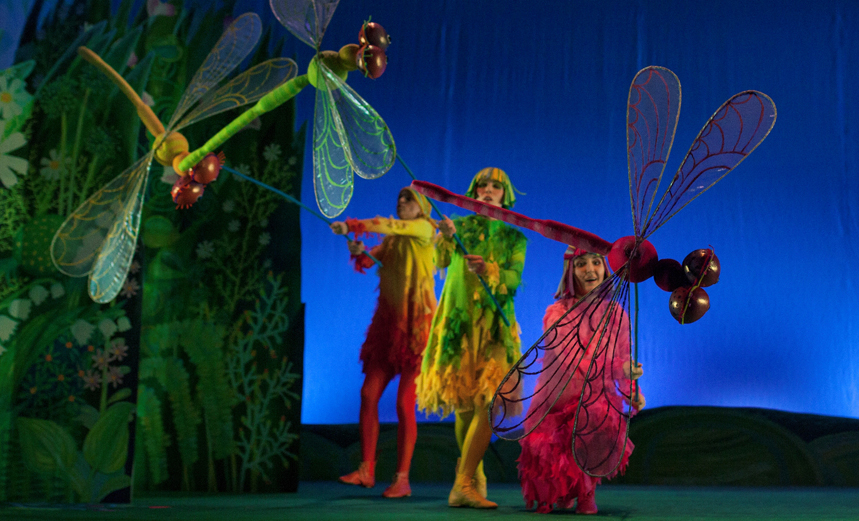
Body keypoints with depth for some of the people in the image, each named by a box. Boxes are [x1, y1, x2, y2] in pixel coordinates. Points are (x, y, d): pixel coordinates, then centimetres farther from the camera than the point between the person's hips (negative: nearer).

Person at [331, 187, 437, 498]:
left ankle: (402, 479, 0)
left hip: (416, 323, -6)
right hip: (387, 321, 6)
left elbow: (389, 226, -14)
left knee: (404, 403, -7)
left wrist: (351, 226, -15)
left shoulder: (425, 228, 0)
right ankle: (366, 470, 7)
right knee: (369, 394, -1)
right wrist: (359, 252, -11)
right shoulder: (392, 240, 18)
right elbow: (368, 260, 10)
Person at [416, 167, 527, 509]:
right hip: (457, 322, 1)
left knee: (486, 402, -14)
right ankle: (474, 477, 20)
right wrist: (446, 237, -28)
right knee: (463, 404, 4)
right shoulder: (460, 226, 10)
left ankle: (464, 484, -13)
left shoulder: (514, 237, 8)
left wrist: (487, 270, -26)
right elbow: (441, 262, -7)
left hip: (494, 326, -1)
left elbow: (514, 279, -6)